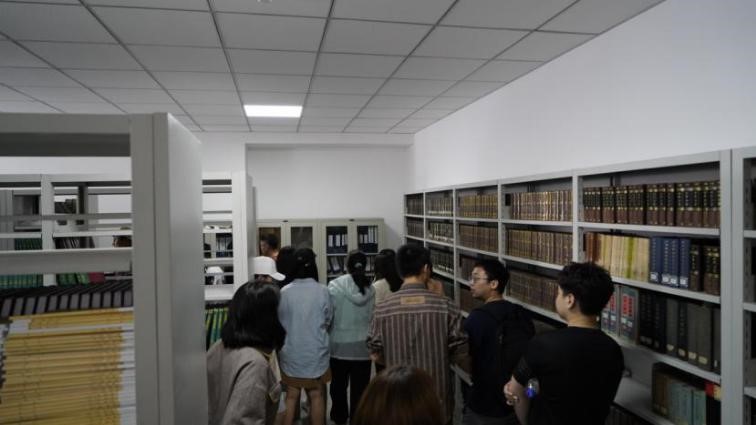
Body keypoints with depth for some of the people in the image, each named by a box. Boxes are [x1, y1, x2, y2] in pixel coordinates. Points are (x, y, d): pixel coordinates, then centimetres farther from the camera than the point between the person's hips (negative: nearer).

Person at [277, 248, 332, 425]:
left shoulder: (284, 292, -10)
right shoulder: (322, 291, -12)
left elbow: (279, 322, 2)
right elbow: (328, 321, 1)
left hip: (290, 353, 1)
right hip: (315, 353, -1)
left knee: (291, 396, 14)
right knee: (317, 396, 13)